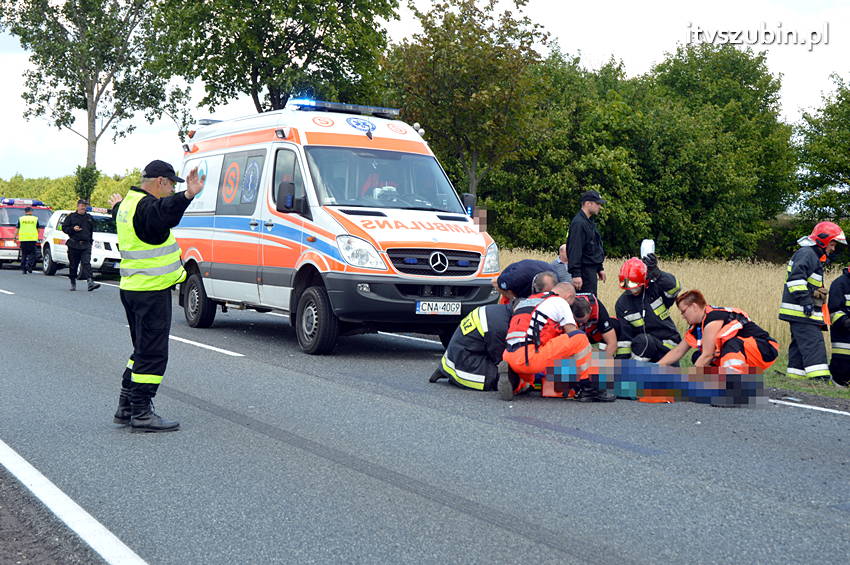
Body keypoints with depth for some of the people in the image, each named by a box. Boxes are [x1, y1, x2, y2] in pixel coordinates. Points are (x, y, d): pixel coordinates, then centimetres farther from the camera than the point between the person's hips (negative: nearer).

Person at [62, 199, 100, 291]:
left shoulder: (89, 217, 15)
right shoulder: (71, 217, 6)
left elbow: (92, 230, 25)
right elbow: (64, 227, 4)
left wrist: (90, 240, 17)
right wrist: (73, 229, -13)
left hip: (86, 245, 1)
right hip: (74, 245, -1)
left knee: (86, 263, -14)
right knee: (73, 265, 7)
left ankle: (90, 282, -27)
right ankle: (73, 283, 21)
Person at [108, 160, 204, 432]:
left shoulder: (128, 203, 13)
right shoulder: (146, 206, -17)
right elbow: (164, 213, -43)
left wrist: (117, 206, 63)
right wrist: (186, 196, -61)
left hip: (132, 287, 10)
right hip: (152, 290, -10)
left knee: (143, 349, 20)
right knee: (152, 352, -5)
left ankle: (126, 407, 25)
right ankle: (141, 413, -2)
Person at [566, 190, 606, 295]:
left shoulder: (589, 222, 18)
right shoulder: (578, 223, -15)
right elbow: (574, 250, -22)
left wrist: (600, 268, 25)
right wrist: (576, 274, -27)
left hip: (592, 270, 10)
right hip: (584, 270, -10)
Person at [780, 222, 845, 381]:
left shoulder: (814, 255, 25)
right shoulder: (806, 253, -10)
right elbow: (796, 277, -23)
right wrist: (805, 300, -24)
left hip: (806, 311, 11)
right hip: (801, 310, -11)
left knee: (800, 344, 11)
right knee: (814, 344, -17)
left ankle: (795, 377, 13)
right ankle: (820, 377, -24)